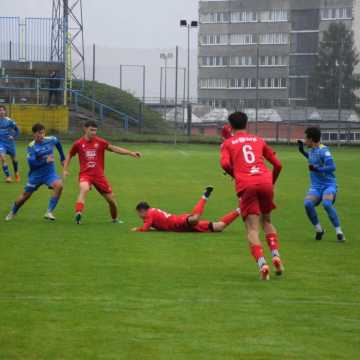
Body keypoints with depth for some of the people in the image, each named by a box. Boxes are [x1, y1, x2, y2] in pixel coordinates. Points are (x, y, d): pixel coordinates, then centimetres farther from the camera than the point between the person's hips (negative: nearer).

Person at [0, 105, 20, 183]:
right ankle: (8, 176, -13)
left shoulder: (9, 121, -10)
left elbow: (17, 130, 2)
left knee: (13, 158, 17)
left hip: (10, 142, 0)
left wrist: (13, 136, -10)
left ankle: (16, 173, 45)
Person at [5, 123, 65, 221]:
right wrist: (45, 161, -32)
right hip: (36, 174, -1)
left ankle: (49, 212, -24)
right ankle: (12, 213, 37)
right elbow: (31, 163, -23)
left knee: (59, 185, -29)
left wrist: (62, 157, 23)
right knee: (26, 195, 10)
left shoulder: (50, 140, -5)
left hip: (50, 173, 1)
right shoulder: (31, 146, -15)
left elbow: (58, 142, 20)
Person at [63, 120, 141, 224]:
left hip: (99, 175, 2)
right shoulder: (78, 144, 1)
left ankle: (115, 219, 32)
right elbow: (69, 155, 16)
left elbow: (114, 148, 4)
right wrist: (65, 170, 7)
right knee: (84, 189, -37)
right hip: (85, 174, -2)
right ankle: (78, 213, -47)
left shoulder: (100, 142, 1)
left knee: (111, 199, 6)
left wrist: (131, 153, -4)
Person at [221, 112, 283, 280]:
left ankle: (262, 263, -24)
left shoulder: (227, 143, 15)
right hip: (265, 182, 3)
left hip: (246, 186, -3)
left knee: (252, 229, -3)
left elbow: (225, 164, -5)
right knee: (266, 221, 23)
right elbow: (277, 164, 20)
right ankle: (276, 255, 3)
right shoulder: (258, 140, 22)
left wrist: (235, 175, 14)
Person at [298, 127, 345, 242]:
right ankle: (319, 229, -6)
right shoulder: (312, 150, 12)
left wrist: (317, 169, -33)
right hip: (316, 187, 6)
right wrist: (303, 152, 33)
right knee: (308, 203, -24)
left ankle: (339, 232, -22)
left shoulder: (323, 150, -13)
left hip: (329, 185, -6)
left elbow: (332, 167, -23)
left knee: (326, 203, -35)